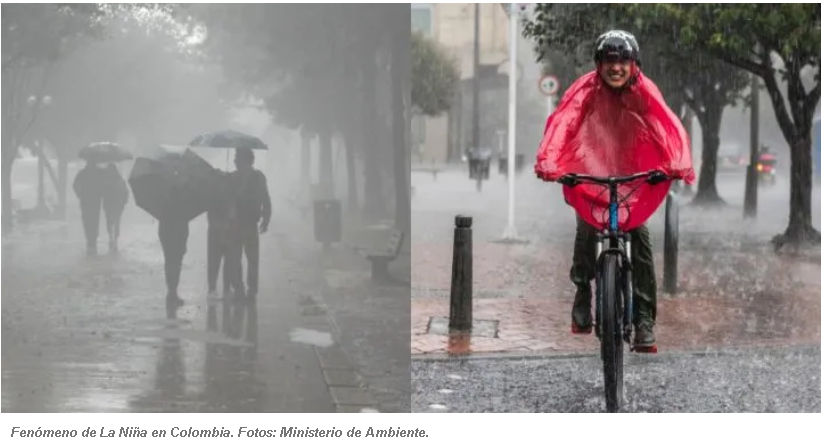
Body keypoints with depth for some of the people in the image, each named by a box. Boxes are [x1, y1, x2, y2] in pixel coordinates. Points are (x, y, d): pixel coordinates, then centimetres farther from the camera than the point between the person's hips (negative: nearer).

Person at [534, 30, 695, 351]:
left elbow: (669, 127, -27)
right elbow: (562, 122, -31)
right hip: (589, 174, 0)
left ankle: (644, 320, -5)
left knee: (640, 240, -9)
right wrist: (547, 162, -49)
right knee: (586, 232, -12)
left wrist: (679, 163, -47)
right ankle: (582, 291, 17)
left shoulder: (644, 91, -16)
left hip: (633, 176, 0)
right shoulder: (586, 89, -18)